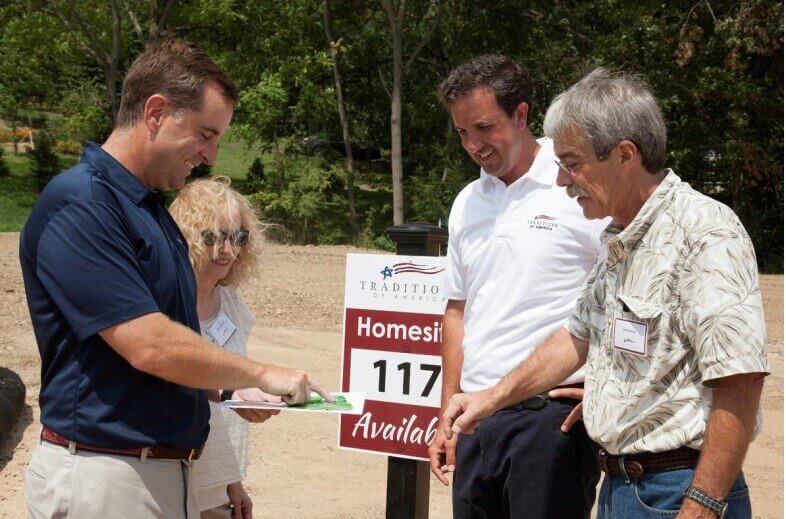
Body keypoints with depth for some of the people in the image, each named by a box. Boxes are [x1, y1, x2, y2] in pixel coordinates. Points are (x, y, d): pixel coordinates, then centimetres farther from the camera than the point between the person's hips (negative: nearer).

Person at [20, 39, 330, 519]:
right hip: (103, 478, -9)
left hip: (168, 474, 9)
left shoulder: (151, 209, 15)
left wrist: (233, 391, 6)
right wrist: (263, 376, -11)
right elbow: (149, 346, -23)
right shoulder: (78, 205, -16)